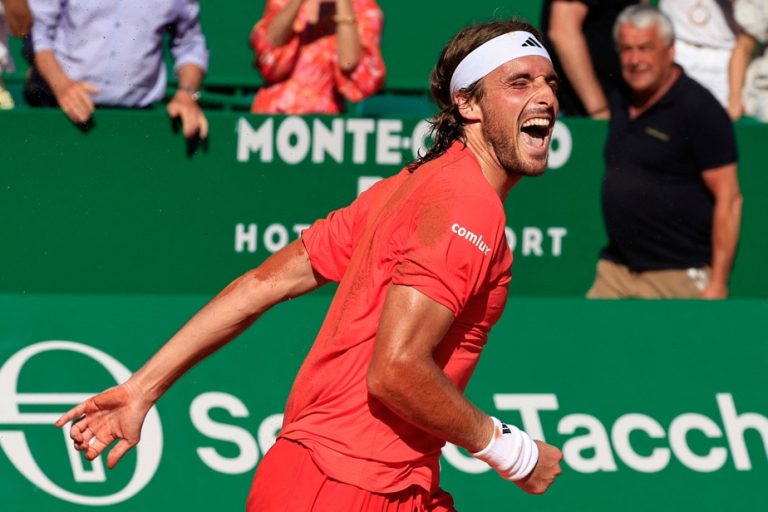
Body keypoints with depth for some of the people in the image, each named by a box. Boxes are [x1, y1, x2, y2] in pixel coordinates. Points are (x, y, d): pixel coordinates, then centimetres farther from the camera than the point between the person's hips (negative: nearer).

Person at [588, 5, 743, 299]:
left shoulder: (699, 109, -9)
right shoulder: (620, 104, 14)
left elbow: (729, 200, -12)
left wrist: (717, 283, -16)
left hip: (680, 275, -7)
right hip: (614, 272, 7)